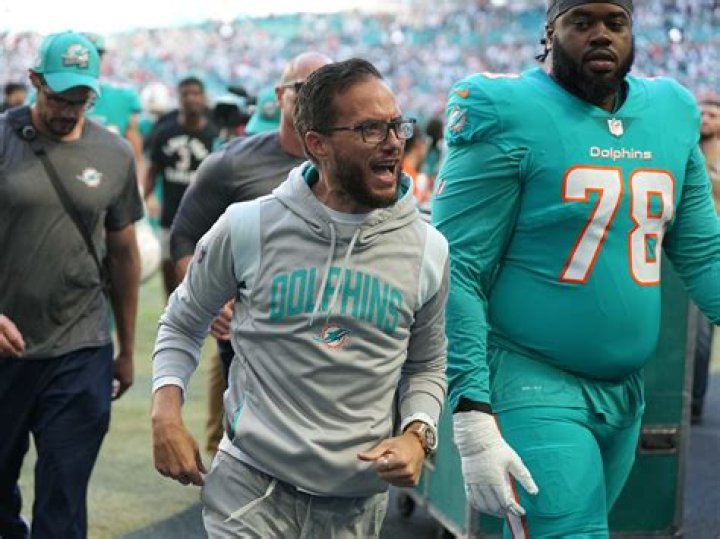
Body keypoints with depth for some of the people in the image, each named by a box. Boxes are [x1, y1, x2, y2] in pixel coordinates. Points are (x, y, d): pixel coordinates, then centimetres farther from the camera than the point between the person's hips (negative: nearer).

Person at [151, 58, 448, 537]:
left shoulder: (427, 249, 1)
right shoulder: (247, 228, -5)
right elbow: (182, 325, 9)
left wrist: (418, 434, -5)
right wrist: (167, 412, -7)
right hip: (252, 484, -2)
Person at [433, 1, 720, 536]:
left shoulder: (673, 115, 8)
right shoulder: (509, 117, -11)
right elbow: (457, 273, -13)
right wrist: (473, 419, -19)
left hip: (625, 393, 6)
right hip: (534, 389, -6)